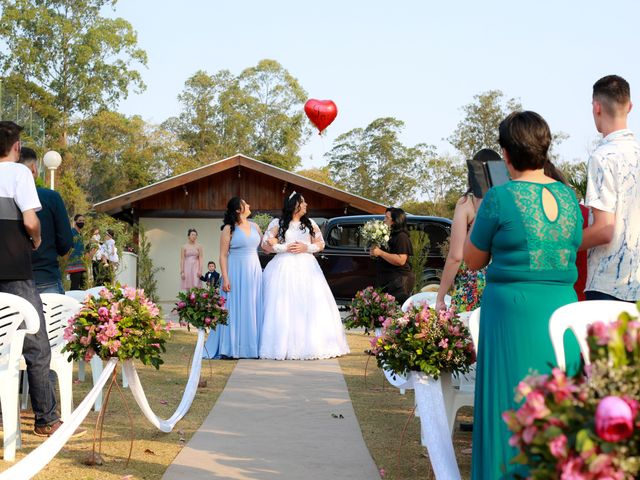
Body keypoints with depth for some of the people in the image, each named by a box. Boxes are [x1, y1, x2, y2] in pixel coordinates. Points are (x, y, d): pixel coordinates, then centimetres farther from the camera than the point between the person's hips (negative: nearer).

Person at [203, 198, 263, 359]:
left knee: (253, 309, 5)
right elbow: (223, 255, -6)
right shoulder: (229, 229, -4)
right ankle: (231, 348, -2)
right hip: (236, 273, -5)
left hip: (254, 272, 5)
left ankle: (252, 347, 9)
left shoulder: (254, 226, 11)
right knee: (234, 309, -4)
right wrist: (225, 278, -14)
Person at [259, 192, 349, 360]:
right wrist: (285, 248, -9)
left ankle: (313, 345, -2)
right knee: (285, 307, -8)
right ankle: (285, 346, -5)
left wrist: (306, 248, -5)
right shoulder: (277, 223, 4)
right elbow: (265, 244, 1)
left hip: (307, 268, 2)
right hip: (285, 268, -2)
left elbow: (321, 244, 12)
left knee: (311, 306, -5)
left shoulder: (310, 224, 13)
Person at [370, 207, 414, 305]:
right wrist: (374, 251, 11)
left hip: (399, 281, -10)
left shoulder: (402, 237, -10)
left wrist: (380, 252, -20)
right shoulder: (389, 236, 20)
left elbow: (400, 260, -22)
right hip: (386, 282, 10)